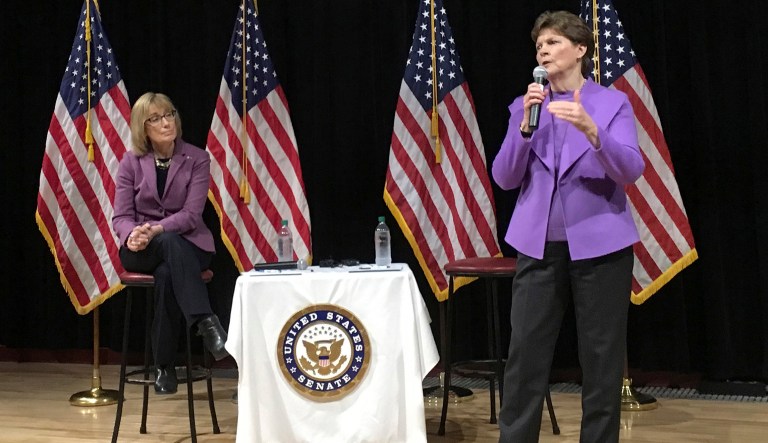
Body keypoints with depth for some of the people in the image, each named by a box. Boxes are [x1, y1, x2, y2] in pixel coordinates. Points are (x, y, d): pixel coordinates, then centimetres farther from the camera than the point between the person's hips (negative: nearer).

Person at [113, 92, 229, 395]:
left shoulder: (197, 159, -2)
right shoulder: (131, 162, 3)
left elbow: (191, 214, -11)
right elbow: (121, 216, -2)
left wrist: (156, 229, -28)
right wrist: (133, 234, -26)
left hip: (187, 244, 0)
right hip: (142, 250, 1)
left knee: (167, 274, -37)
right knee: (169, 243, -37)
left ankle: (164, 366, -30)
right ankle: (207, 322, -45)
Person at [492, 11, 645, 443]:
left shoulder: (613, 102, 0)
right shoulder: (525, 106, 7)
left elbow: (631, 171, -13)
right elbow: (504, 177, 0)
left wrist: (591, 130, -29)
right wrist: (526, 126, -14)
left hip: (600, 245, -2)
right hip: (539, 247, 2)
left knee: (602, 359, 4)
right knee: (524, 357, -1)